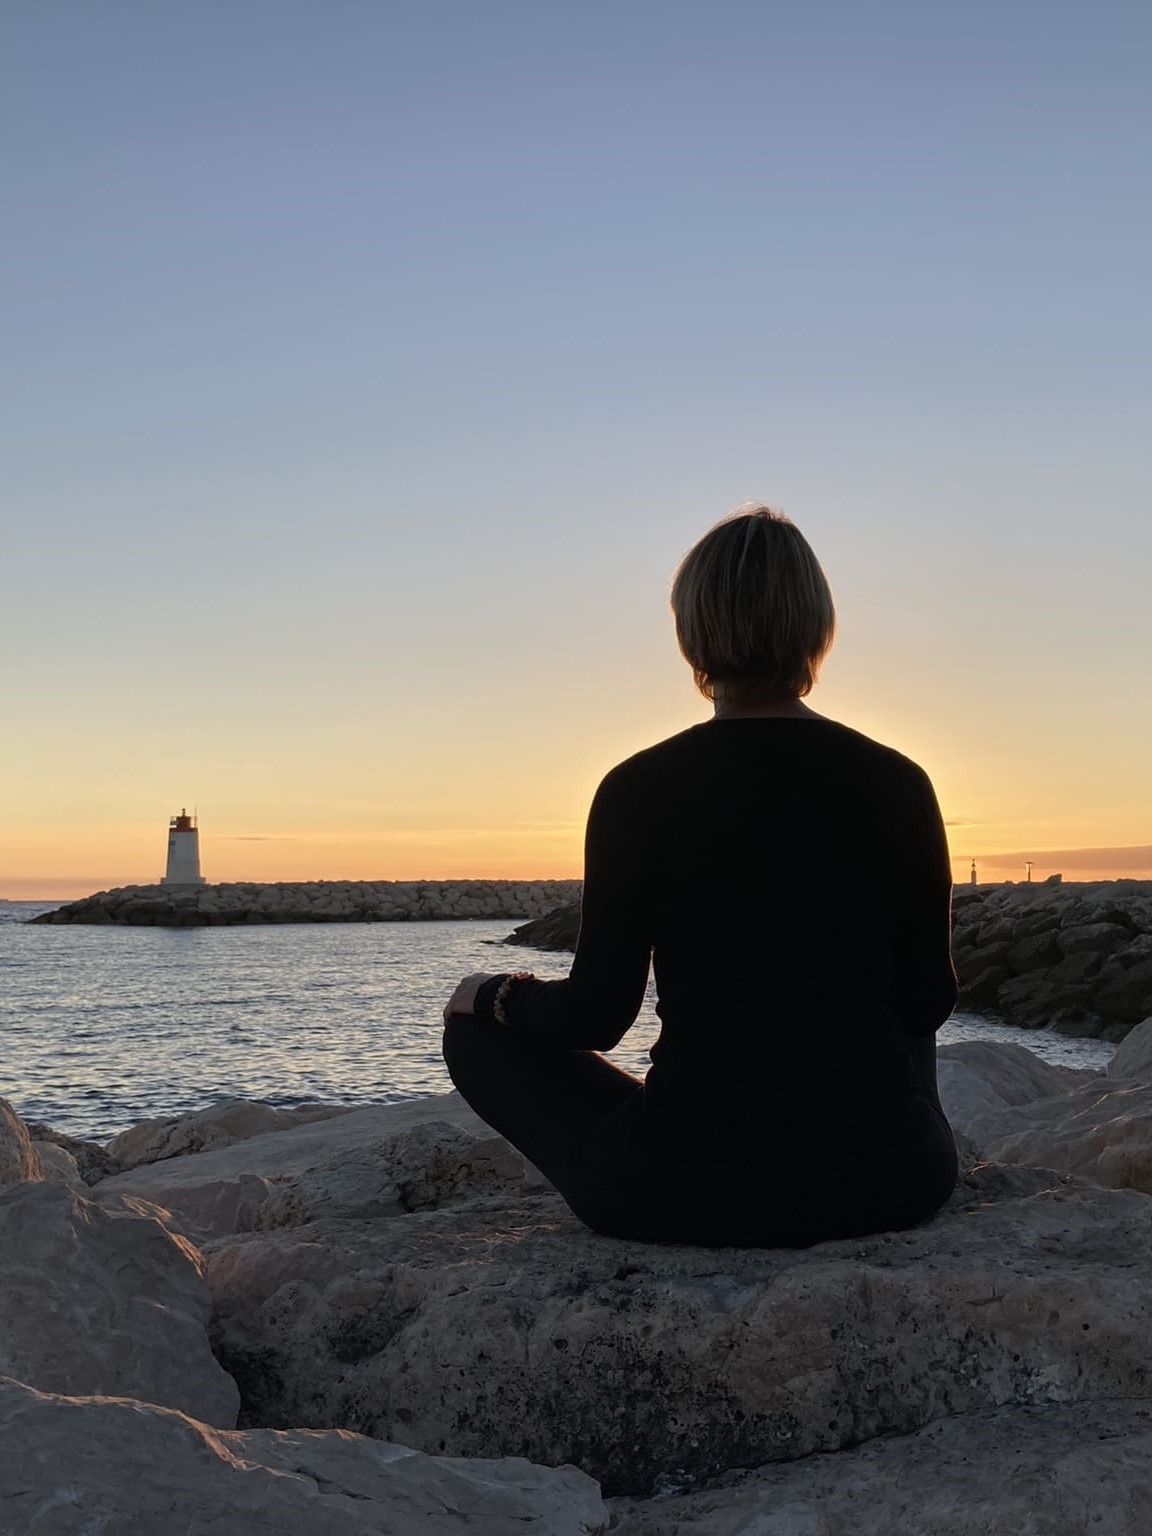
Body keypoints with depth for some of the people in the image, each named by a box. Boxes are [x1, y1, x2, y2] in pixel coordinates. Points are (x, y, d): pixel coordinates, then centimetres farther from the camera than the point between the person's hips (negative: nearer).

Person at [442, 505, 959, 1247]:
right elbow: (928, 998, 5)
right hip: (886, 1184, 5)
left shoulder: (640, 789, -11)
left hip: (686, 1191, -4)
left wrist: (494, 994, 14)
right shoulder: (899, 785, -4)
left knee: (478, 1028, 18)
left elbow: (596, 1016, -7)